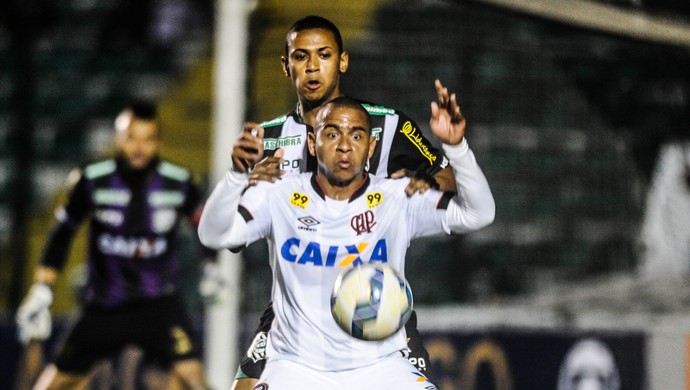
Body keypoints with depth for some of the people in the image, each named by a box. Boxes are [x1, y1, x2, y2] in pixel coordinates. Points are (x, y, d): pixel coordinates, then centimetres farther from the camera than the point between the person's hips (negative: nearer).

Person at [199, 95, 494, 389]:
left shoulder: (398, 199, -3)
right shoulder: (279, 197, -4)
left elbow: (478, 214, -12)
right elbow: (214, 235, -14)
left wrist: (456, 146, -27)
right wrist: (238, 173, -30)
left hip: (379, 366, 1)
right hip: (297, 365, -1)